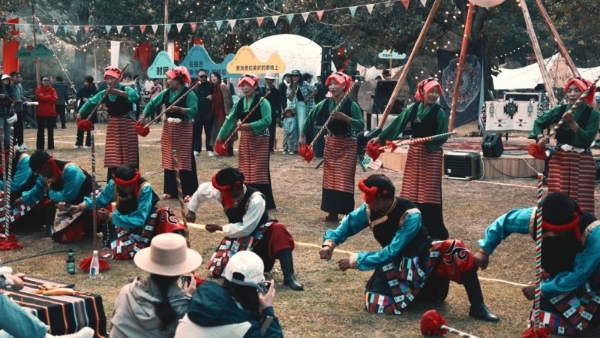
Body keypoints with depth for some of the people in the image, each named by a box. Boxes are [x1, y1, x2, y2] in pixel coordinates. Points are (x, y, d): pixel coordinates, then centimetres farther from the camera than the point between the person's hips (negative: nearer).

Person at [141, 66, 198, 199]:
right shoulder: (166, 93, 6)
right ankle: (170, 190, 16)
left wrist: (178, 109, -33)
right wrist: (143, 116, -6)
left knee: (185, 160, -4)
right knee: (169, 160, 8)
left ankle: (188, 192, 1)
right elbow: (152, 103, 7)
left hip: (184, 130, -6)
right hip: (169, 129, 6)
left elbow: (194, 110, -23)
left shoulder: (189, 93, -12)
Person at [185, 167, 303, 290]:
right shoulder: (224, 192, -16)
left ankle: (289, 277, -42)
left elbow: (245, 229, -31)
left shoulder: (255, 200, -33)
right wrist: (191, 210, 12)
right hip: (237, 237, 6)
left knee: (278, 230, -38)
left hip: (259, 235, -6)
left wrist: (219, 228, -21)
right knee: (217, 271, -4)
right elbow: (202, 189, 4)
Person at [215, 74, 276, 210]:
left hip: (260, 139, -6)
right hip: (245, 138, 6)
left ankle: (264, 202, -1)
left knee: (259, 170, -6)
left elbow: (267, 120, -22)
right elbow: (230, 120, 8)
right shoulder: (239, 103, 6)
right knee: (246, 170, 9)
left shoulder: (262, 102, -12)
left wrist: (250, 125, -27)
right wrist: (221, 135, 5)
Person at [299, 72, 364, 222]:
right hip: (330, 144, 5)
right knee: (330, 178, 7)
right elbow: (310, 118, 6)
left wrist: (344, 117, -33)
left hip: (347, 146, -5)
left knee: (345, 180, -8)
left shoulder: (351, 105, -16)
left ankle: (348, 214, -1)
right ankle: (332, 212, 17)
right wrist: (302, 136, 3)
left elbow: (361, 125, -24)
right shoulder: (325, 104, -4)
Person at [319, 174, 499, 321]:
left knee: (456, 248, -35)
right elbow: (347, 225, 2)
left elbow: (391, 252, -30)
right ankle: (427, 290, 0)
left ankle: (477, 306, -25)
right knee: (375, 303, -24)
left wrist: (357, 261, -29)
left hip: (423, 257, -3)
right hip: (397, 263, 4)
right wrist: (330, 242, -17)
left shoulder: (410, 215, -28)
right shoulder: (369, 210, -13)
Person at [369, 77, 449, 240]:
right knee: (412, 190, 8)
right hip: (414, 152, 5)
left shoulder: (439, 112, -8)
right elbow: (397, 124, 4)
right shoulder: (413, 108, 4)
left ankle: (434, 230, 4)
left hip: (432, 154, -5)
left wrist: (425, 141, -23)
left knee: (429, 191, -4)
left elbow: (442, 137, -10)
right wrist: (380, 138, 1)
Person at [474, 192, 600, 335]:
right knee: (540, 319, -14)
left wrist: (541, 289, -27)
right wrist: (485, 250, -7)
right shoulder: (536, 217, -27)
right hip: (555, 273, 2)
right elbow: (504, 222, -7)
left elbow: (578, 276, -29)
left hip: (586, 276, -2)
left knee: (574, 324, -16)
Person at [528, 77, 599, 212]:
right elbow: (539, 122, 13)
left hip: (582, 162, -2)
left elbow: (587, 140, -14)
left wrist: (572, 124, -21)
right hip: (559, 159, 2)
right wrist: (540, 137, -5)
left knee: (581, 203, -3)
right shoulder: (560, 110, 3)